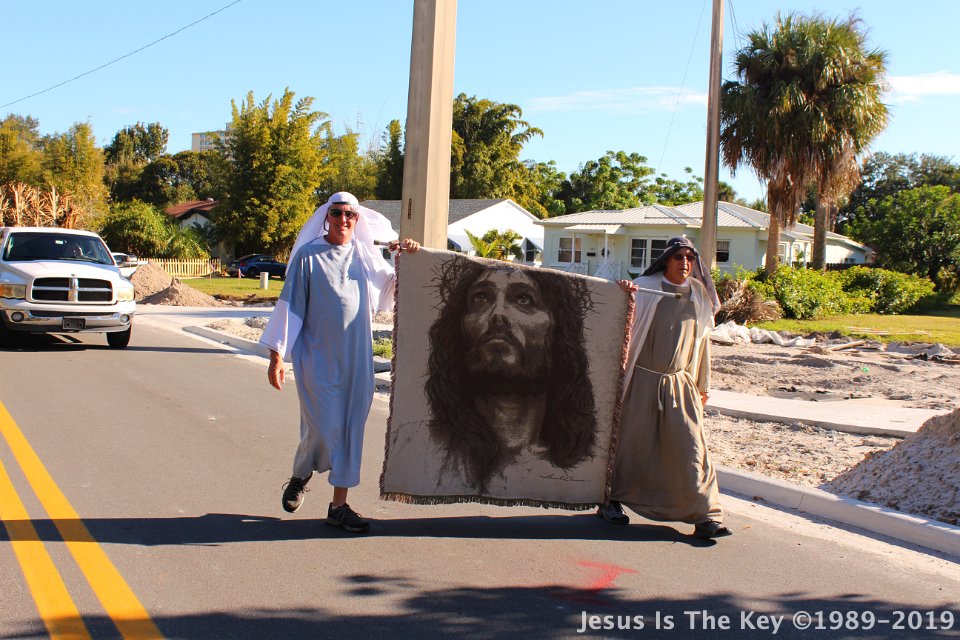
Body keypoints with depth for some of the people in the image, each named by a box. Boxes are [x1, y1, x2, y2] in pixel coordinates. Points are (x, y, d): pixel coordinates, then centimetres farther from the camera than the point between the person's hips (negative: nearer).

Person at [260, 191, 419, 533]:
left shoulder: (366, 256, 9)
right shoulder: (308, 256, -3)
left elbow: (393, 290, 18)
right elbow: (290, 306, -3)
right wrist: (277, 355, -7)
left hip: (356, 358, 4)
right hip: (318, 356, -4)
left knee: (350, 428, 4)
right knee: (322, 428, -6)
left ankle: (339, 505, 12)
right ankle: (299, 476, 26)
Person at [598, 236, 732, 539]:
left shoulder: (699, 296, 7)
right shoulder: (645, 287, -4)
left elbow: (702, 341, 14)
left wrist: (702, 384, 16)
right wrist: (624, 296, -34)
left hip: (680, 384, 3)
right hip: (643, 380, -3)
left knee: (691, 447, -4)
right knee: (631, 440, 7)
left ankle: (705, 516, -4)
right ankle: (611, 501, 24)